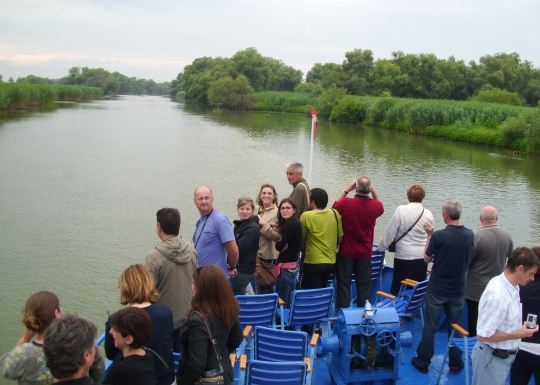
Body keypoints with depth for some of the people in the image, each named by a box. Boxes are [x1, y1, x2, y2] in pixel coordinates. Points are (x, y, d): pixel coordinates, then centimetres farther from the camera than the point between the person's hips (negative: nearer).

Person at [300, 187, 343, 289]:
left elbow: (302, 240, -2)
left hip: (313, 262, -5)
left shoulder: (306, 216, -12)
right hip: (331, 261, 5)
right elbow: (340, 238, 7)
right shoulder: (335, 214, 0)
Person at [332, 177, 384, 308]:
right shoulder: (375, 206, -11)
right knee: (364, 286, 11)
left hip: (346, 252, -1)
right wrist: (374, 191, 6)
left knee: (344, 284, 7)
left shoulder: (346, 203, -17)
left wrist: (346, 190, 6)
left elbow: (334, 206, 8)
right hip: (365, 253, 2)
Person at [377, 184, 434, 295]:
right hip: (421, 257, 4)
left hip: (404, 256, -4)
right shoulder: (428, 214, 0)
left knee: (398, 289, 6)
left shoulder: (401, 210, -10)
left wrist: (380, 248, 4)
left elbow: (390, 232, -8)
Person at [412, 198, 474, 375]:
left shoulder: (439, 236, -21)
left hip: (437, 289, -3)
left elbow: (427, 258, -7)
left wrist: (429, 235, -1)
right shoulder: (470, 235, -7)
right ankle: (455, 364, 25)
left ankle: (423, 362, 19)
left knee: (430, 327, 9)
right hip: (458, 289, 4)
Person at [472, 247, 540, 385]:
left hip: (504, 356, 8)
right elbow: (483, 335, -29)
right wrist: (518, 335, -20)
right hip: (493, 358, -8)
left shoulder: (513, 287, -4)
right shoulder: (497, 295, -31)